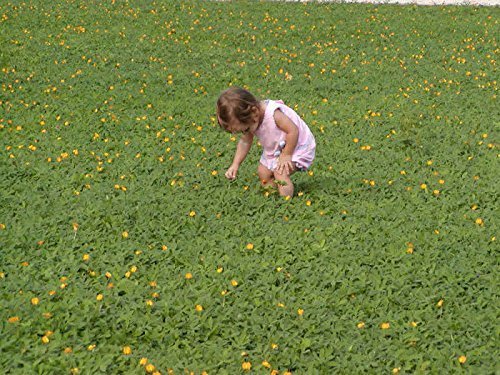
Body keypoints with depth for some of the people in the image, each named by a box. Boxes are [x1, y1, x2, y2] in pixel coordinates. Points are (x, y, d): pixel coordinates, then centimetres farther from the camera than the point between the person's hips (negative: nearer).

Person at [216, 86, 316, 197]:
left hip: (297, 147, -9)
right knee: (263, 173, 6)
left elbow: (293, 131, -35)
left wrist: (286, 155, -26)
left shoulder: (273, 113, -37)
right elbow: (245, 141, 0)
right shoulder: (248, 120, -12)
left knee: (280, 174, -23)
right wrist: (235, 165, -6)